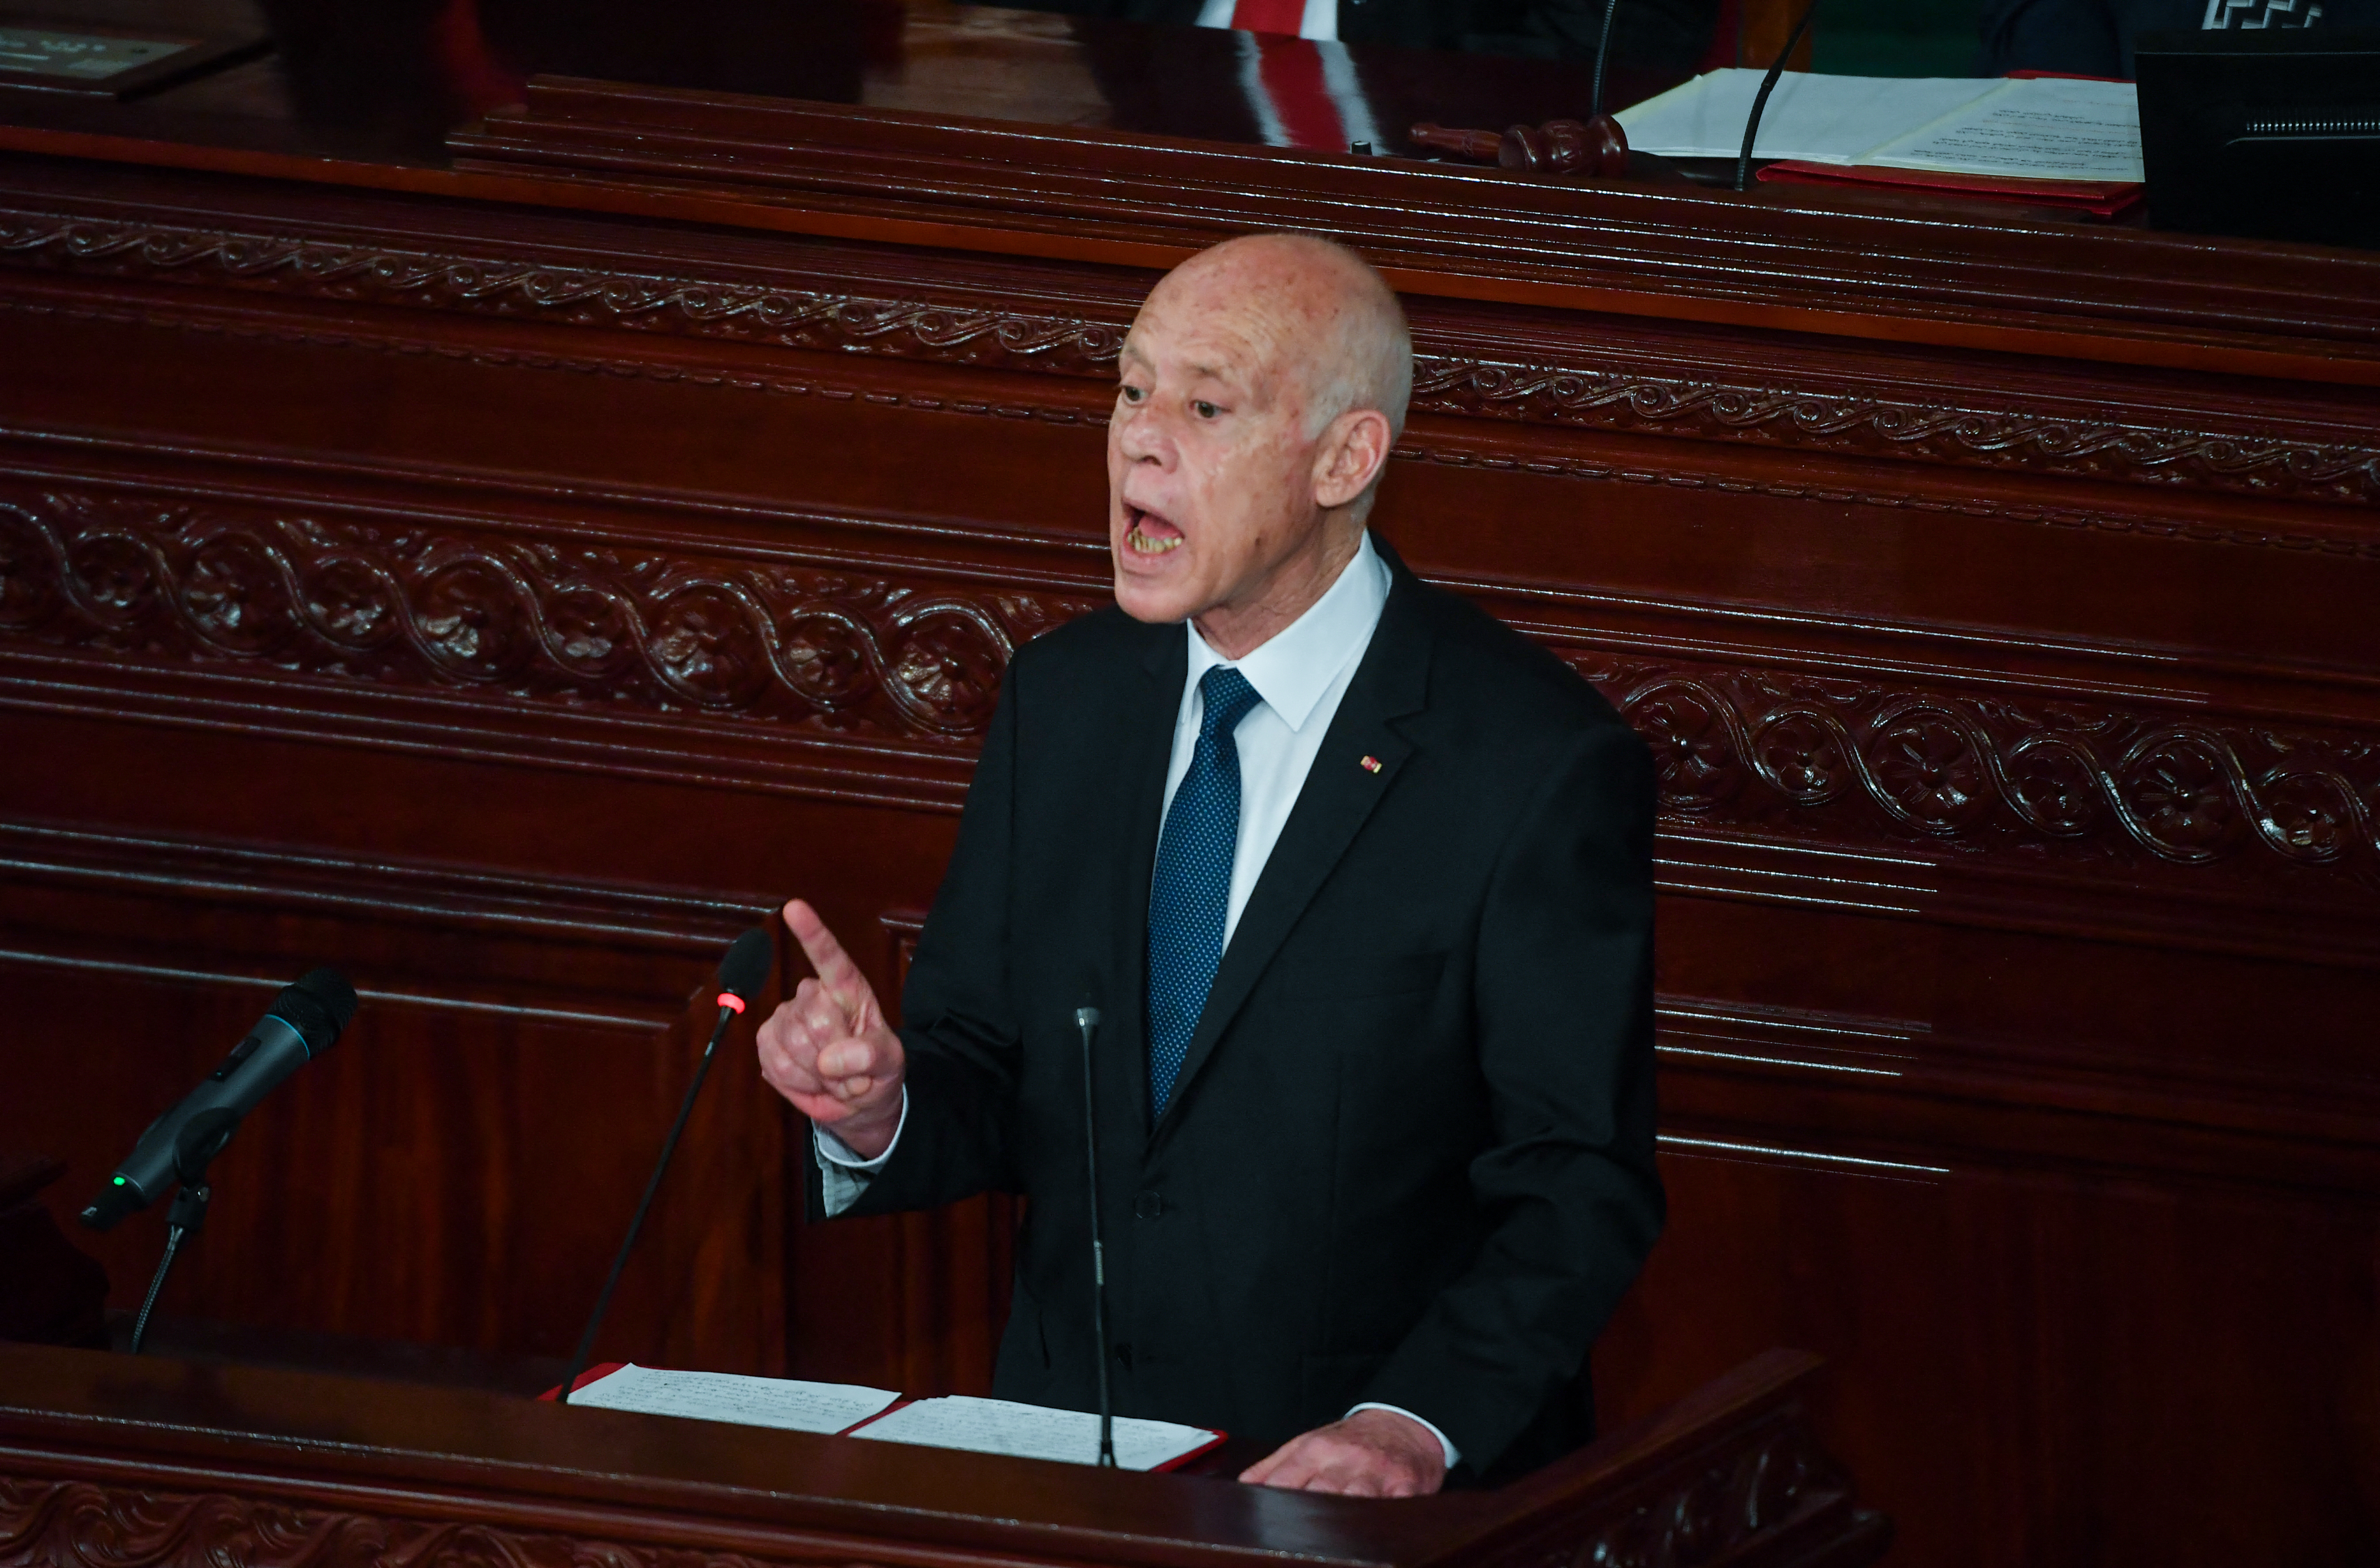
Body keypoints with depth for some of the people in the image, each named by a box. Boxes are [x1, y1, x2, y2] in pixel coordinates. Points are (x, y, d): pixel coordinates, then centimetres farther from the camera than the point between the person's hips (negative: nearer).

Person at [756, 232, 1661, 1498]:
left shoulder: (1540, 764, -8)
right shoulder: (1062, 697, 10)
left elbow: (1578, 1187, -9)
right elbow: (987, 1094, 12)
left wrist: (1412, 1427, -24)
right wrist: (877, 1113, -10)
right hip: (1065, 1454, 4)